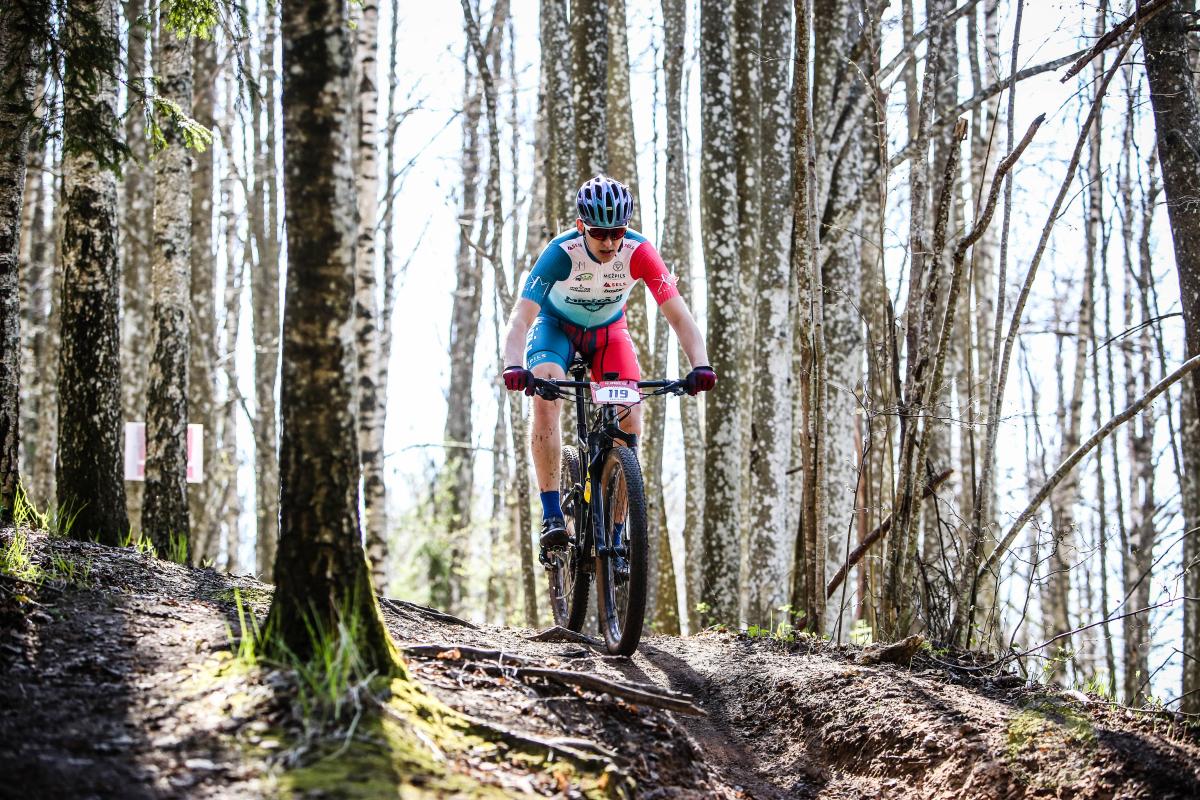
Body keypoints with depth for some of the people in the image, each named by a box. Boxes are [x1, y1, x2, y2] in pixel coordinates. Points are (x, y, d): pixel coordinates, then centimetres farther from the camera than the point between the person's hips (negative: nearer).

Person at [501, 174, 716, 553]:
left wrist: (700, 364, -49)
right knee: (545, 396, -31)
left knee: (629, 420, -15)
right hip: (556, 326, -2)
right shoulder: (561, 253, -34)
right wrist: (514, 367, -59)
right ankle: (552, 515, -27)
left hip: (608, 330, 2)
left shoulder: (639, 253, -29)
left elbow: (679, 316, -31)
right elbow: (521, 318, -40)